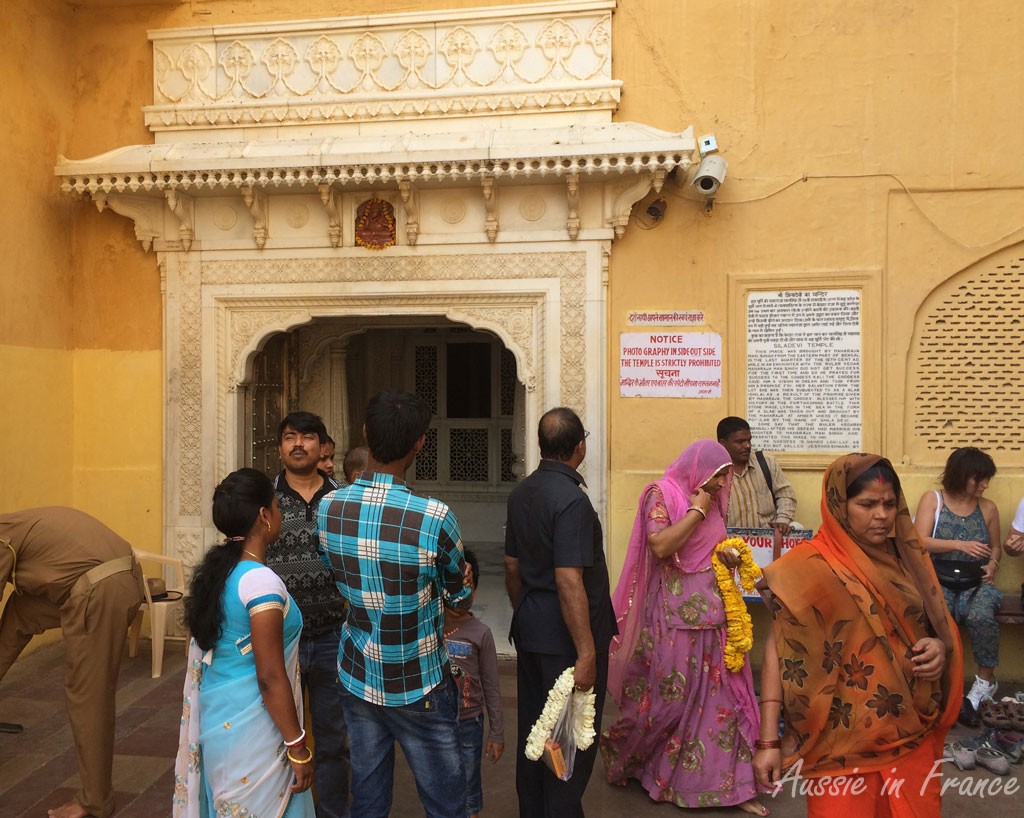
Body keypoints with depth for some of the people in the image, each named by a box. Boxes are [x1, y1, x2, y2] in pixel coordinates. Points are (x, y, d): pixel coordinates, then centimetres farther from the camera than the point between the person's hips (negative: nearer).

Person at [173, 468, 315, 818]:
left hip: (215, 717, 8)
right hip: (249, 728, -8)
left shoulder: (216, 569, 2)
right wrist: (298, 746, -14)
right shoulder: (262, 582, -23)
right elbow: (270, 677, -22)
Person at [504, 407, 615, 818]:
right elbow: (569, 582, -26)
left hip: (529, 630, 9)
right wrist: (587, 652, -22)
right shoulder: (571, 499, -21)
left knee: (532, 731, 19)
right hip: (565, 636, -8)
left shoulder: (521, 494, 5)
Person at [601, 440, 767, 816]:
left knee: (719, 696, 8)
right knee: (668, 697, 4)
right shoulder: (662, 495, -10)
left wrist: (727, 557, 1)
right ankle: (619, 750, 29)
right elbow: (660, 546, -23)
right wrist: (696, 510, -17)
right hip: (675, 616, -7)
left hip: (710, 613, 7)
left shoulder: (710, 502, 10)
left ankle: (728, 784, 19)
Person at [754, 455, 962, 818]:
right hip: (845, 739, -4)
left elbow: (938, 625, 14)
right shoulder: (809, 567, -13)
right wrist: (769, 740, -18)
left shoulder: (907, 557, 2)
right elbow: (779, 650, -14)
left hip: (912, 733, 5)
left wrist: (940, 647, -10)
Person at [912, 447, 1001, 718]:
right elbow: (920, 542, -9)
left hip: (976, 582, 2)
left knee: (981, 617, -32)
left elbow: (996, 547, 21)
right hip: (939, 580, -2)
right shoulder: (932, 499, 1)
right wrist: (959, 545, -21)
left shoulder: (988, 508, 9)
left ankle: (986, 681, -10)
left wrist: (992, 565, -1)